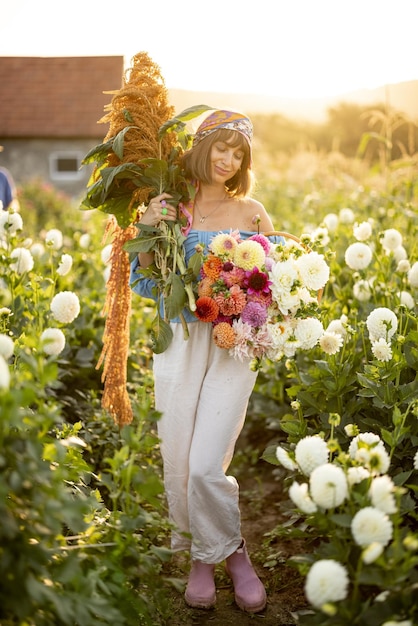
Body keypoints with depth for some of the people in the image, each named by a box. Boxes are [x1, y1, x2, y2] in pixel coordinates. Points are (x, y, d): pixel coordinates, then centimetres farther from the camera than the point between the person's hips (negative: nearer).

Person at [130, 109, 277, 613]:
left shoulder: (250, 211, 5)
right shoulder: (170, 208, 6)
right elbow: (147, 283, 5)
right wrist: (149, 231, -9)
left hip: (232, 345, -1)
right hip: (180, 343, 2)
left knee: (207, 464, -10)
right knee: (177, 463, 6)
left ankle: (230, 552, 18)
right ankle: (197, 556, 29)